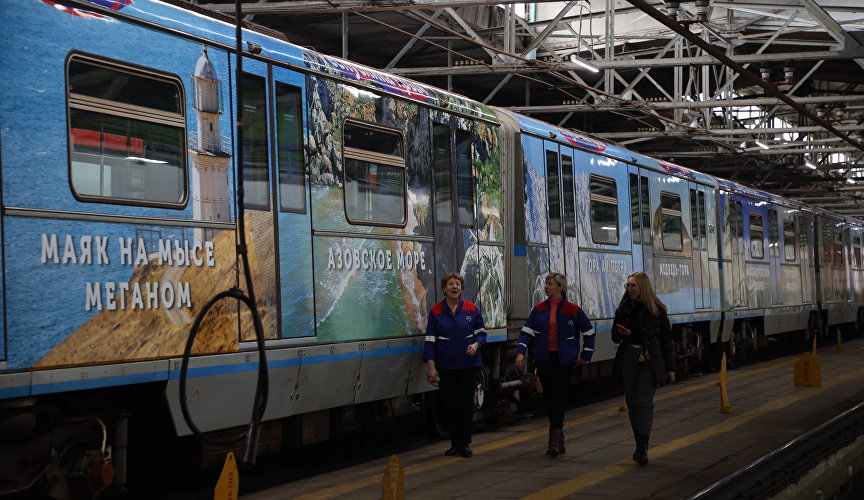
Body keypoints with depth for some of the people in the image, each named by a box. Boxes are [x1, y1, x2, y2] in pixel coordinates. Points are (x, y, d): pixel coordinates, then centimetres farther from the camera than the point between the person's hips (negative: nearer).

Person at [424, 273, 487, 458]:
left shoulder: (471, 309, 4)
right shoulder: (436, 312, 2)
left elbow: (481, 333, 8)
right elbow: (430, 340, 1)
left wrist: (476, 345, -14)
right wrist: (431, 366, -5)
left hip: (469, 365, 0)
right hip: (446, 366, 0)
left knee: (466, 403, 0)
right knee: (449, 405, 4)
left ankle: (465, 444, 9)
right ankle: (454, 444, 14)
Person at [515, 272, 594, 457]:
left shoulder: (573, 310, -2)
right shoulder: (539, 310, 6)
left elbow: (589, 332, 7)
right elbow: (527, 331, 3)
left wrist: (585, 356, 6)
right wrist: (520, 352, -11)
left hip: (564, 360, -4)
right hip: (544, 359, 4)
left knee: (558, 398, -10)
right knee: (548, 398, 6)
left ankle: (554, 441, -11)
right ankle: (559, 440, 19)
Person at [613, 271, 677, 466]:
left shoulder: (656, 309, 0)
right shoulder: (623, 309, 11)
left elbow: (666, 338, 2)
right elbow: (615, 337, 16)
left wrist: (670, 367, 1)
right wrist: (621, 333, -9)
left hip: (650, 361, -4)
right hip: (629, 358, 4)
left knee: (644, 401, -15)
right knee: (632, 402, 5)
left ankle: (642, 448, -22)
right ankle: (641, 446, 15)